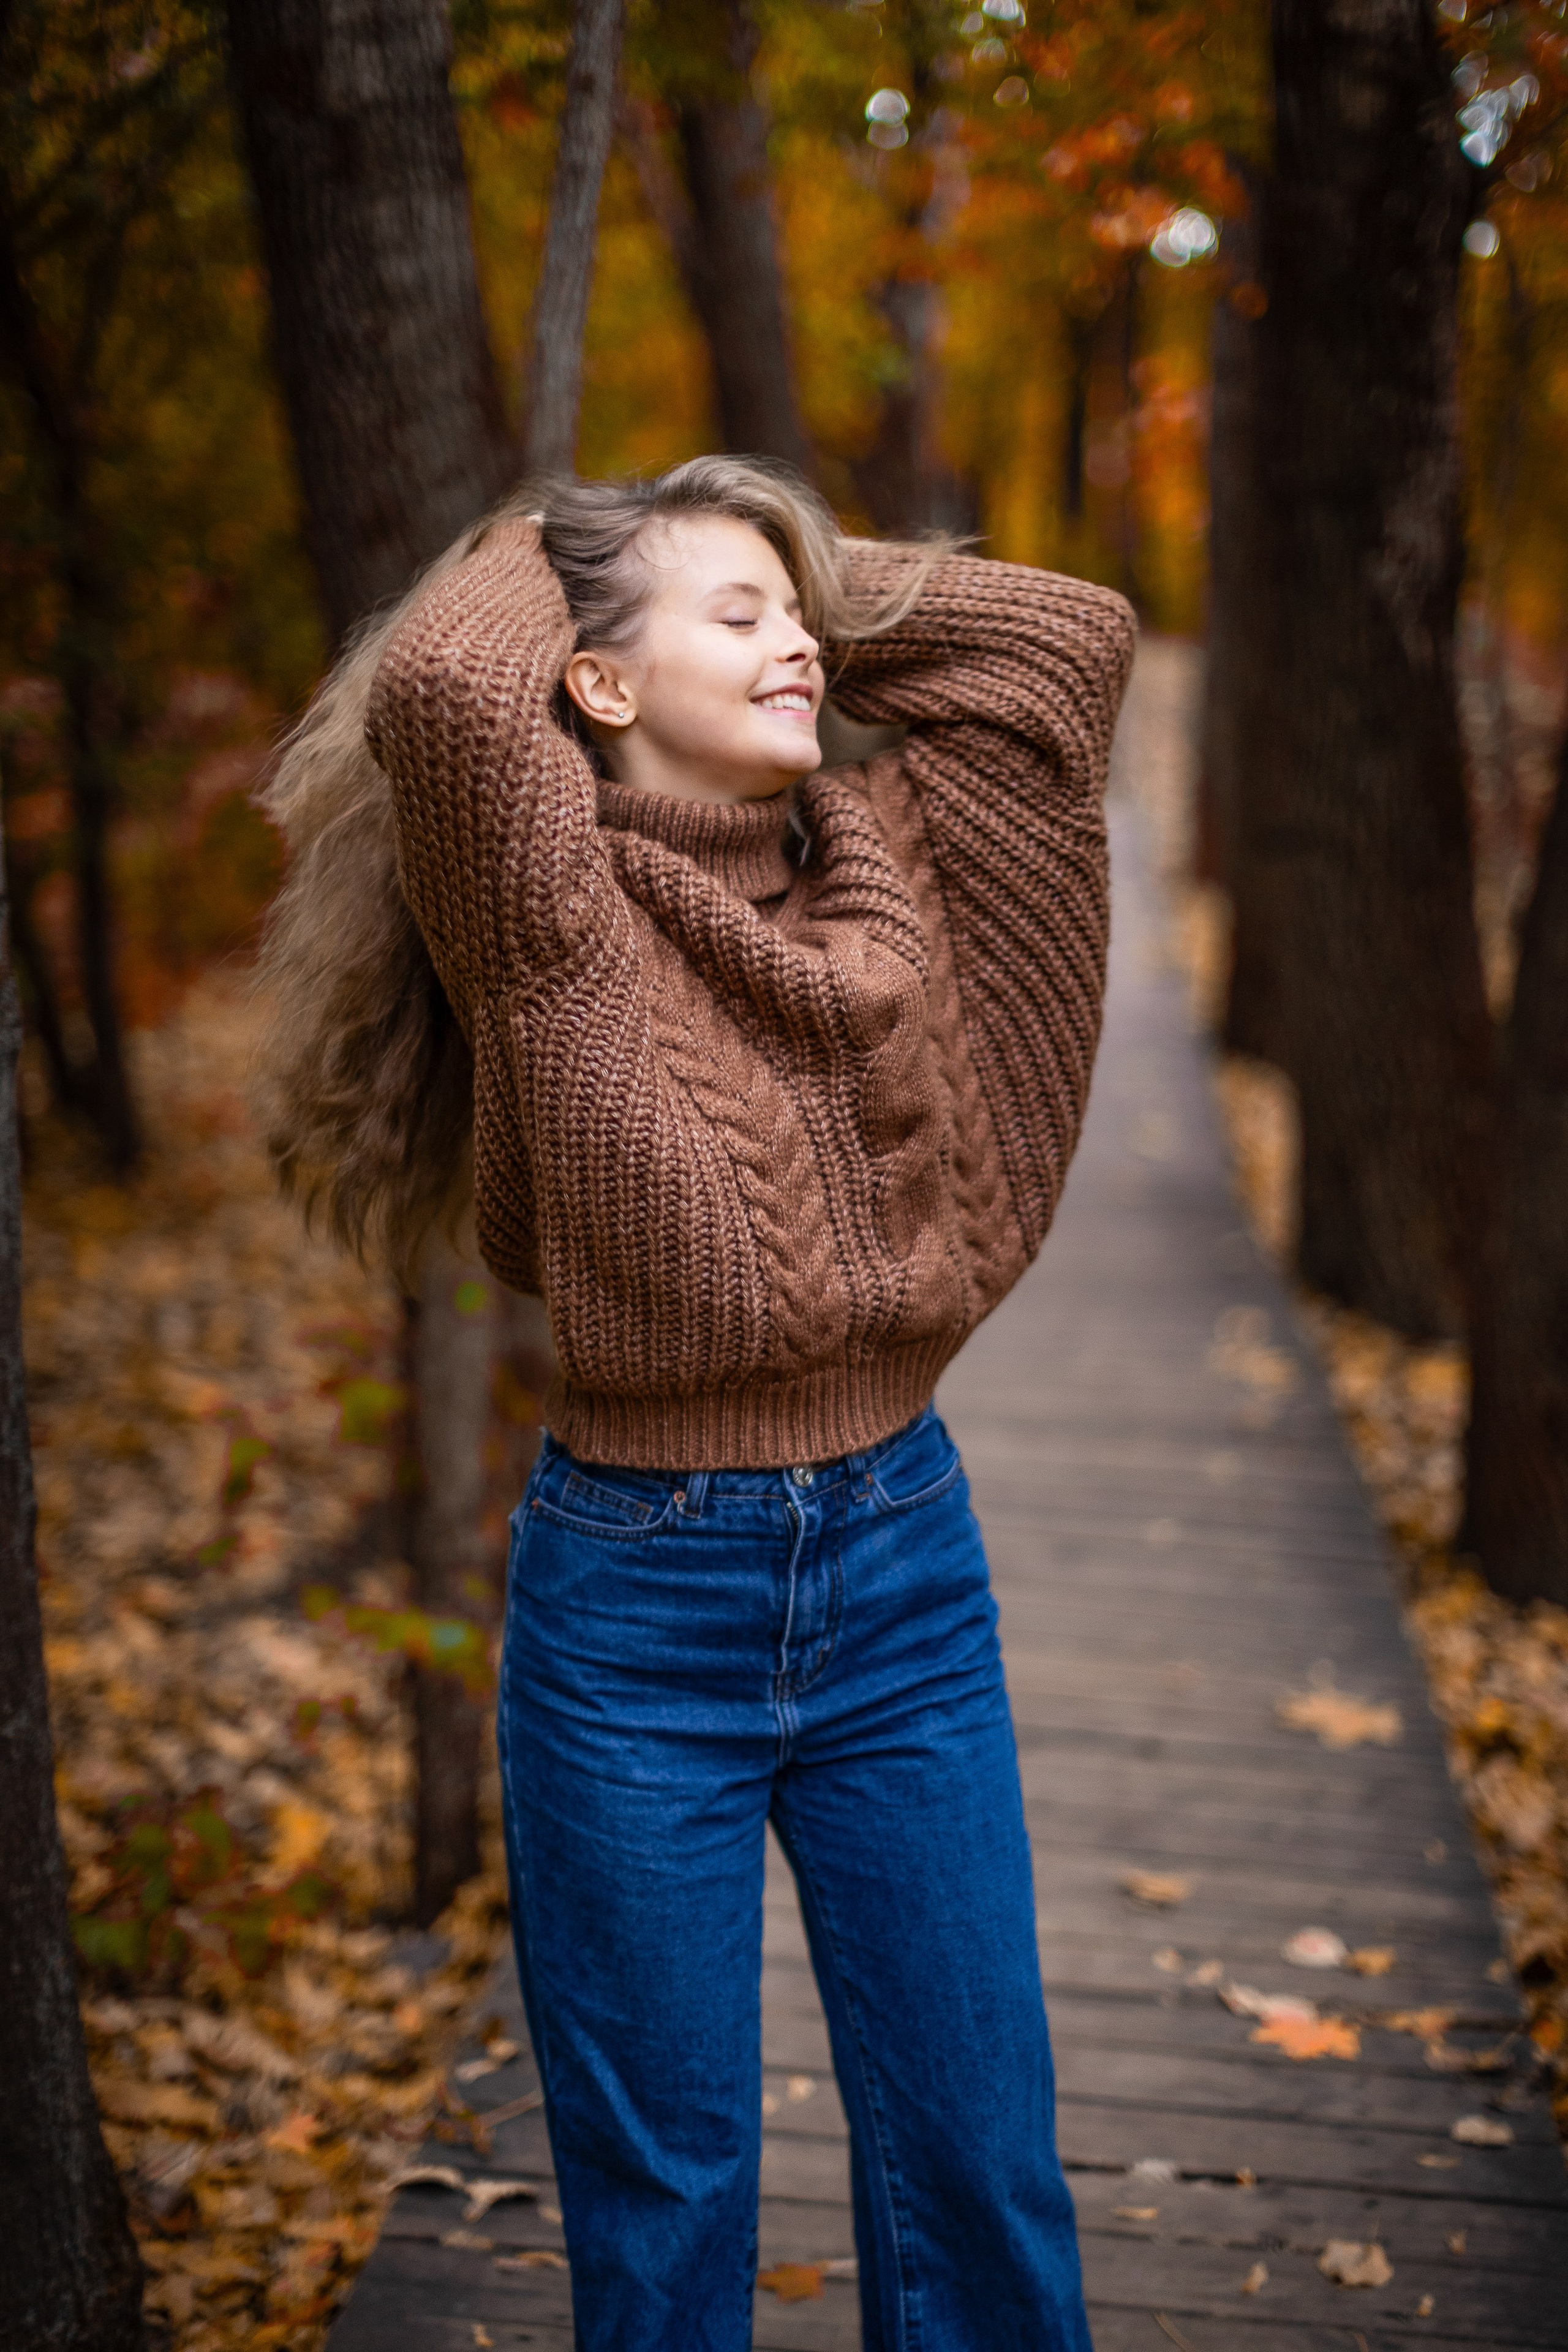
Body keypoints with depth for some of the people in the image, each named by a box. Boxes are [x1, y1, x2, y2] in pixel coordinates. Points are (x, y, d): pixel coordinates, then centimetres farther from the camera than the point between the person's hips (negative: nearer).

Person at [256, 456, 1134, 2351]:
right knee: (660, 2197, 12)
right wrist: (527, 560, -6)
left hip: (906, 1571, 4)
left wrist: (812, 579, 4)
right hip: (636, 1614, -4)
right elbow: (441, 687, -27)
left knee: (976, 2165, 14)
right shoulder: (554, 920, -10)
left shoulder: (893, 864, 4)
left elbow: (1070, 638, 4)